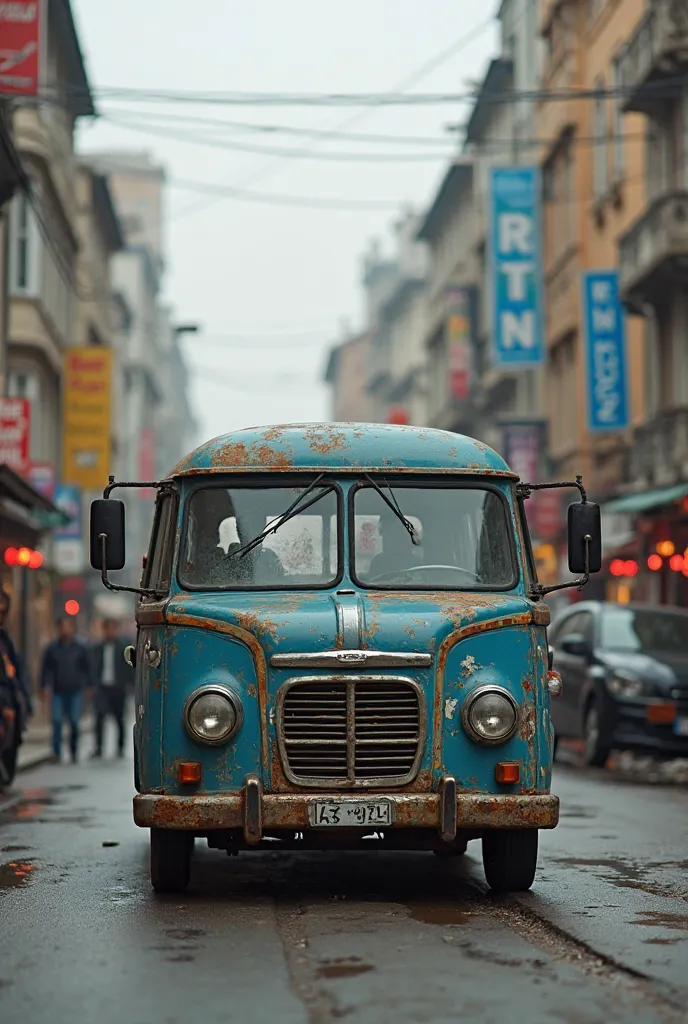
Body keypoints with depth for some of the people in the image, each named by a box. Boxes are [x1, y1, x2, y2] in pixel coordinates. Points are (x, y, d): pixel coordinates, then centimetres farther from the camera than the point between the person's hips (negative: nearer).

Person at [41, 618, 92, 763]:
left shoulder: (80, 649, 6)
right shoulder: (52, 648, 5)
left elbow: (86, 668, 11)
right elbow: (46, 669, 7)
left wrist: (88, 686, 4)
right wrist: (45, 686, -2)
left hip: (75, 692, 0)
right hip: (58, 691, 0)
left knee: (74, 723, -1)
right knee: (56, 721, -9)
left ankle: (74, 752, 12)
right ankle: (56, 753, -7)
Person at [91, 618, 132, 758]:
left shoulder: (123, 647, 3)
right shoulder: (98, 648, 9)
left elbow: (128, 667, 3)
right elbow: (95, 667, 11)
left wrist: (126, 684, -5)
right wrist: (95, 683, 0)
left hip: (118, 688, -1)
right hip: (103, 687, 1)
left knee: (119, 718, 7)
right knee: (100, 716, -13)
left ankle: (120, 747, 18)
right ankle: (98, 747, -12)